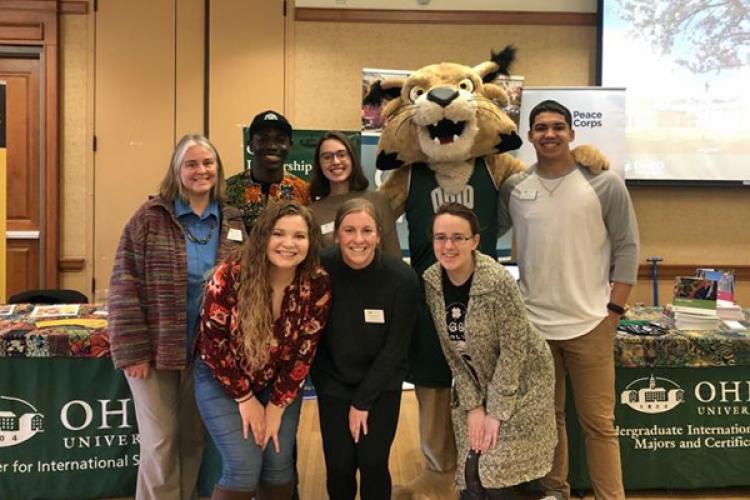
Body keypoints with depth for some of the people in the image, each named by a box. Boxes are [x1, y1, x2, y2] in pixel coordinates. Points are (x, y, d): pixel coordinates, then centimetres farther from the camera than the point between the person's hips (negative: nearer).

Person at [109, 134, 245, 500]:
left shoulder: (234, 222, 4)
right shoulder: (150, 218, -6)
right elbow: (124, 287, -9)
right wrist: (132, 350, -13)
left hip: (207, 352, 3)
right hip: (155, 350, -3)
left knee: (194, 440, 15)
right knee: (159, 442, 5)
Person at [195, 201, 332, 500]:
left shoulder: (318, 285, -16)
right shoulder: (230, 275, -24)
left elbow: (305, 351, -9)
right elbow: (212, 342, -16)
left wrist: (277, 406, -8)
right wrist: (245, 398, -11)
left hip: (280, 385, 3)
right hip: (222, 380, -2)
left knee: (279, 467, 3)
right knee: (244, 469, -11)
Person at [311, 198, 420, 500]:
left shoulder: (402, 278, -19)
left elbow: (395, 348, -11)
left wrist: (363, 402, -10)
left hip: (382, 381, 0)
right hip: (334, 381, 1)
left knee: (373, 462, -6)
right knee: (339, 464, -2)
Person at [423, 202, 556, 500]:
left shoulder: (498, 282, -26)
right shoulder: (431, 281, -10)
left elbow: (513, 351, -21)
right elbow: (452, 351, -4)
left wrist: (497, 412, -17)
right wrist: (473, 405, -7)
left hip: (519, 383, -4)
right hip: (474, 386, 5)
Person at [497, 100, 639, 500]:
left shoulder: (604, 183, -5)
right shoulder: (513, 187, 2)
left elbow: (626, 247, -2)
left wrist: (614, 310, -6)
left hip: (589, 323, -3)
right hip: (533, 323, 3)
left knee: (597, 422, 4)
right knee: (547, 414, 16)